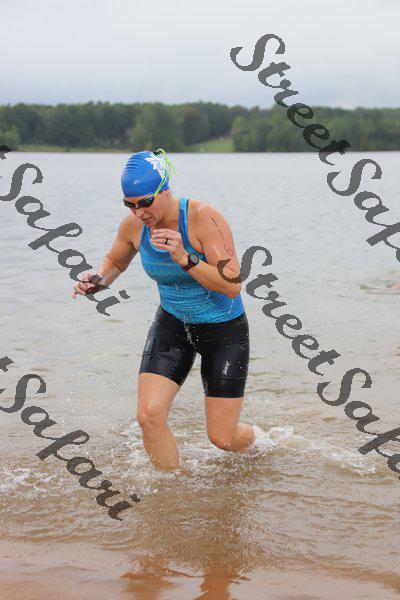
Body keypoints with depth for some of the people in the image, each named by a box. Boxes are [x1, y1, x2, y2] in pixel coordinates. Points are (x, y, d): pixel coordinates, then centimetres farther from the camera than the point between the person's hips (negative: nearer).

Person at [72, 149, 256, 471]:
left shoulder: (204, 218, -26)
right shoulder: (133, 225, -10)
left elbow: (232, 285, -30)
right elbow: (115, 261, 13)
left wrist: (185, 259, -40)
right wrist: (98, 280, -9)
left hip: (224, 330, -4)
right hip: (172, 324, 4)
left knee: (222, 438, 1)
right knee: (149, 415, -15)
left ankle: (254, 437, 38)